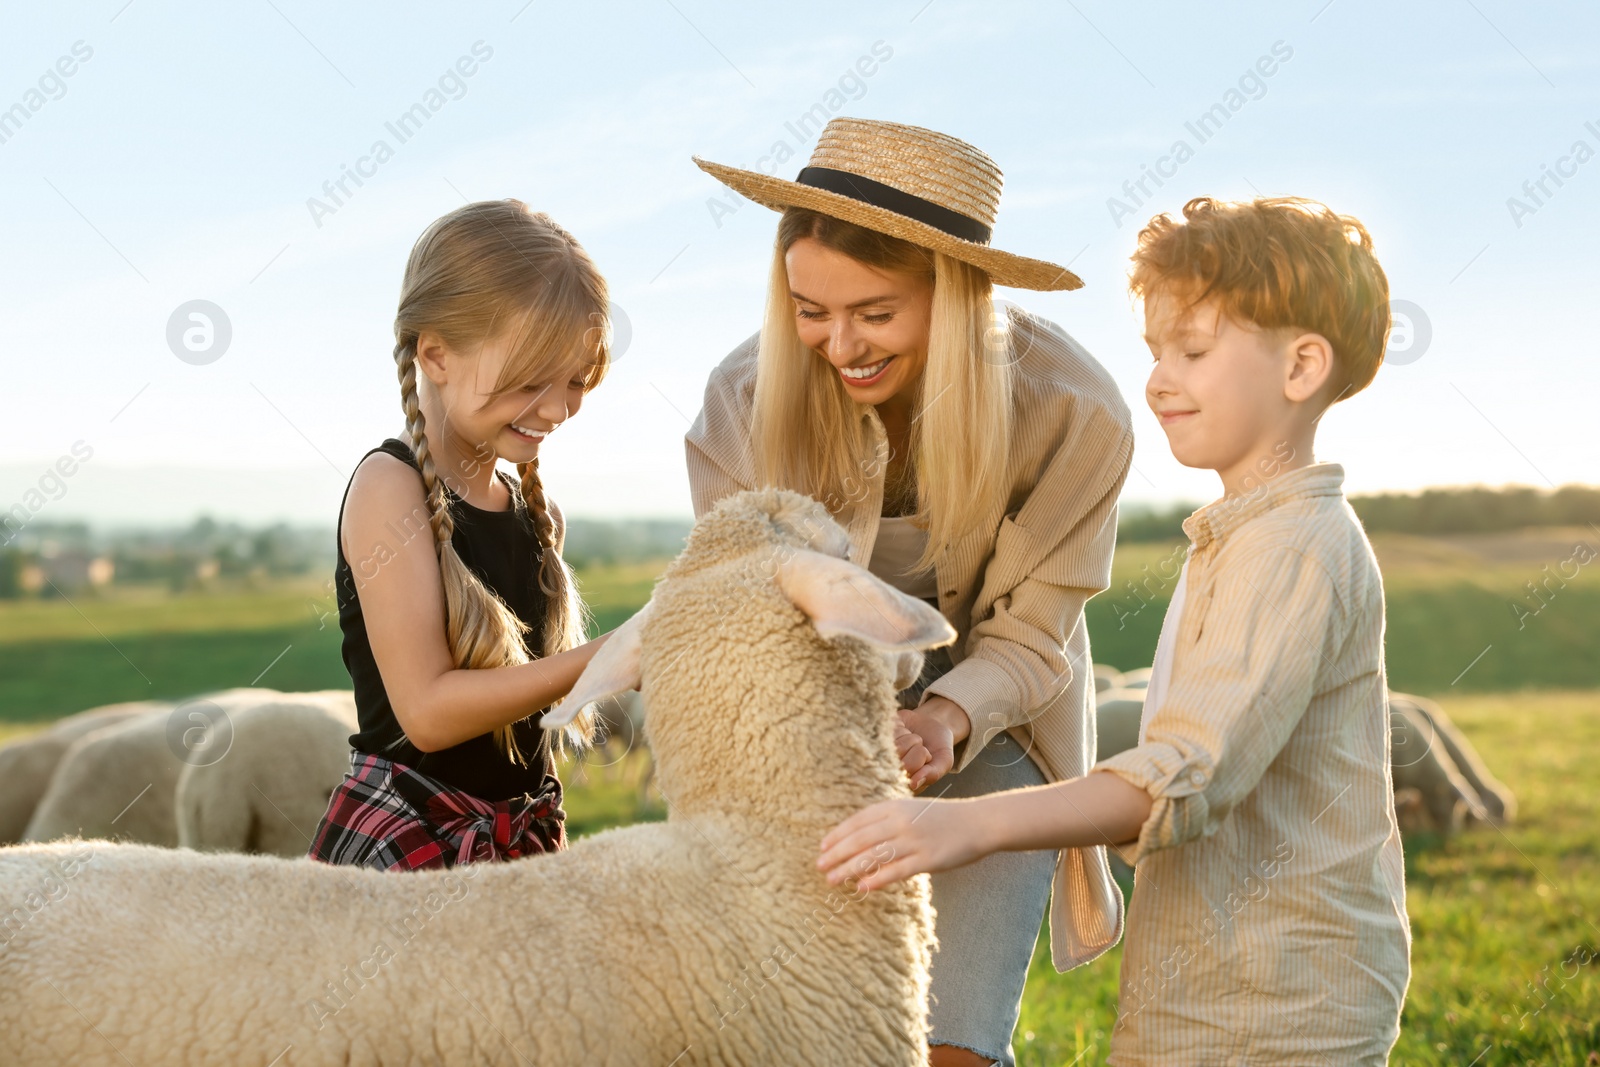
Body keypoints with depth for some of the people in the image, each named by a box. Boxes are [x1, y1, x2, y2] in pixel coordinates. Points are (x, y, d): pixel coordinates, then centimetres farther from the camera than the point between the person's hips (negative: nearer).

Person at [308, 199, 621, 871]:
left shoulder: (529, 506, 10)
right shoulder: (391, 487, -12)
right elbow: (428, 710, -19)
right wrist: (610, 658, -21)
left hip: (525, 839, 7)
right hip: (406, 841, -6)